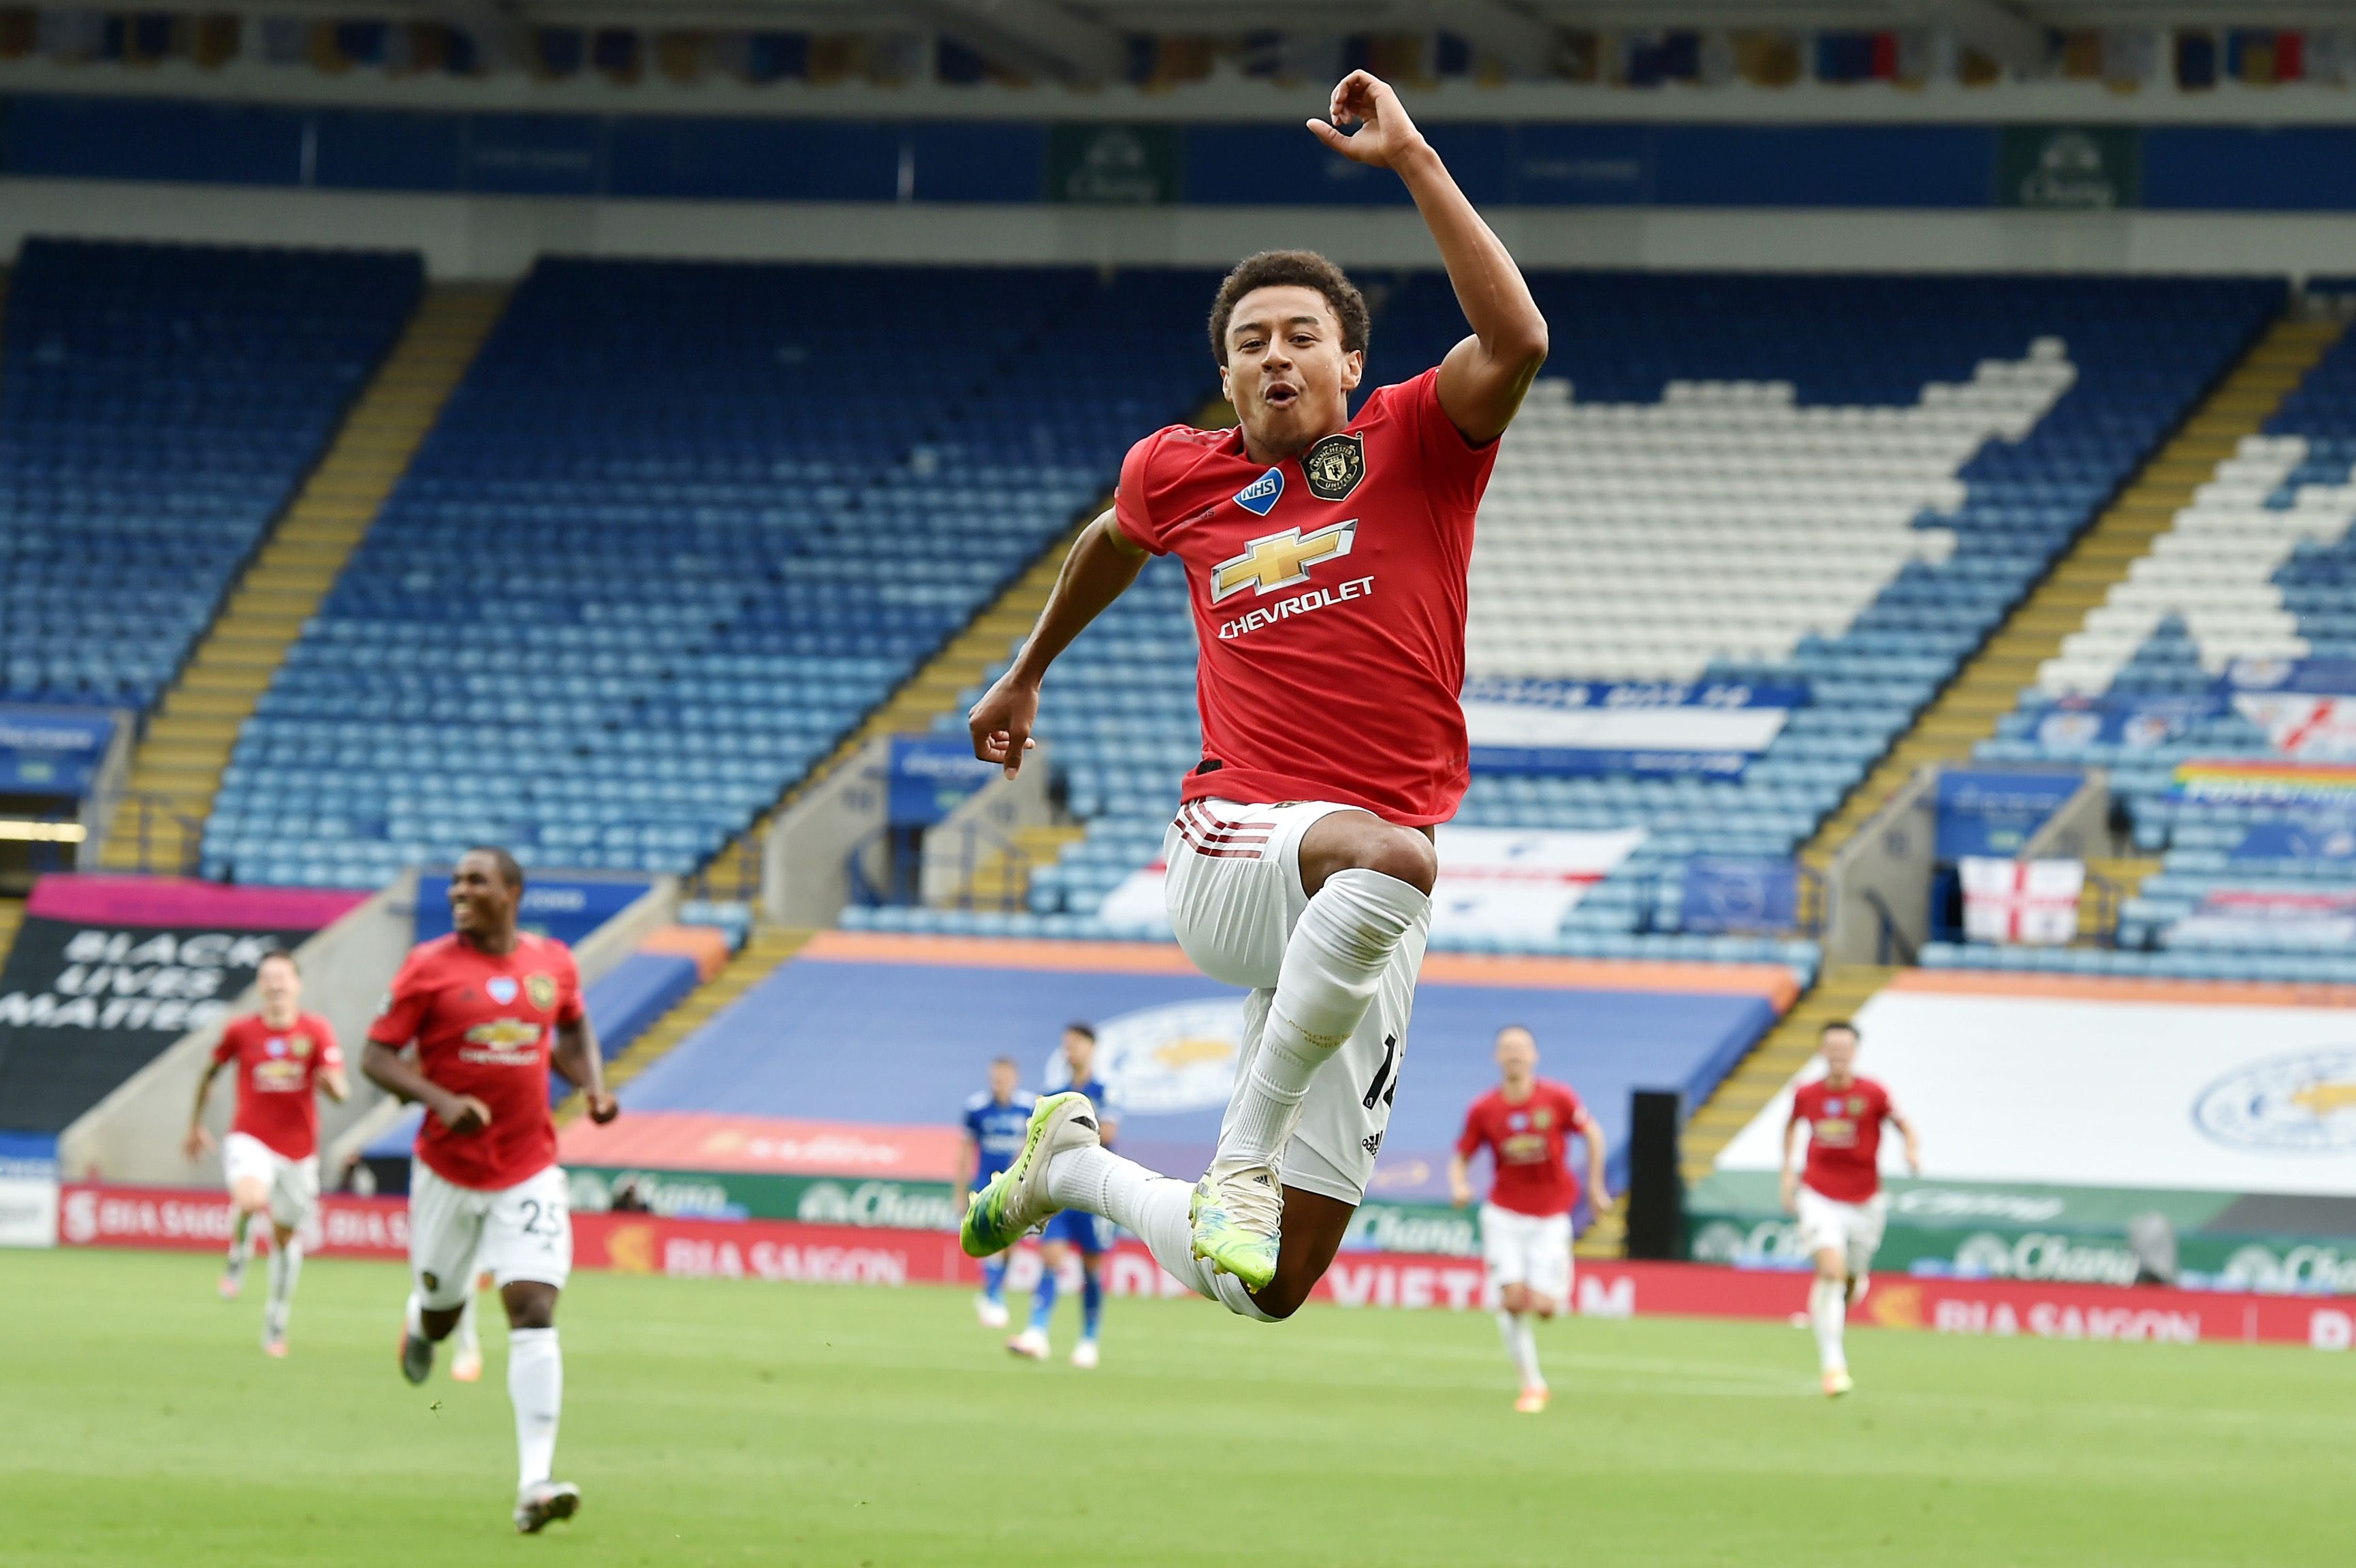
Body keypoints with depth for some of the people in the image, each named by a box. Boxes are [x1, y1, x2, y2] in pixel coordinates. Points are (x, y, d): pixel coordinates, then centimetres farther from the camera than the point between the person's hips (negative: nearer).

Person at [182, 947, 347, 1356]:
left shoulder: (316, 1031, -4)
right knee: (250, 1198, -33)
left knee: (286, 1236, 11)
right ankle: (238, 1257, -2)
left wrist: (333, 1083, -32)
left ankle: (277, 1321, 29)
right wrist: (195, 1125, 19)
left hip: (298, 1149, 1)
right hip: (250, 1141, -1)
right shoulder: (241, 1031, -3)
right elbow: (210, 1073, 15)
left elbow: (340, 1093, -8)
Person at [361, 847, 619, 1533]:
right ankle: (419, 1322, 53)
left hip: (530, 1173, 1)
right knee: (440, 1314, 11)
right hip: (448, 1170, -1)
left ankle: (535, 1483, -17)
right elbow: (376, 1056, -8)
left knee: (534, 1311, -13)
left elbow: (574, 1027, 23)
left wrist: (594, 1086, 4)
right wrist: (441, 1101, -23)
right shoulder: (429, 968, -7)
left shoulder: (553, 963, 3)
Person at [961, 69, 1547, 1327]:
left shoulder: (1414, 444, 3)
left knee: (1263, 1289, 1)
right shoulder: (1177, 474, 10)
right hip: (1230, 847, -1)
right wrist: (1026, 676, 46)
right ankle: (1239, 1160, -26)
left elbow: (1516, 341, -18)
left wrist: (1413, 162, -19)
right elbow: (1111, 544, 35)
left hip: (1361, 924, 1)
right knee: (1390, 856, -40)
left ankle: (1076, 1165, 32)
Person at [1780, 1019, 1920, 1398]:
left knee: (1851, 1283, 12)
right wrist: (1788, 1173, 13)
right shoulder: (1807, 1095, -2)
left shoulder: (1872, 1094, -9)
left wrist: (1912, 1150, -21)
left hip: (1864, 1202, 1)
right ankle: (1833, 1363, -20)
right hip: (1819, 1197, -1)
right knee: (1831, 1269, -22)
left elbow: (1903, 1125, 1)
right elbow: (1793, 1125, 18)